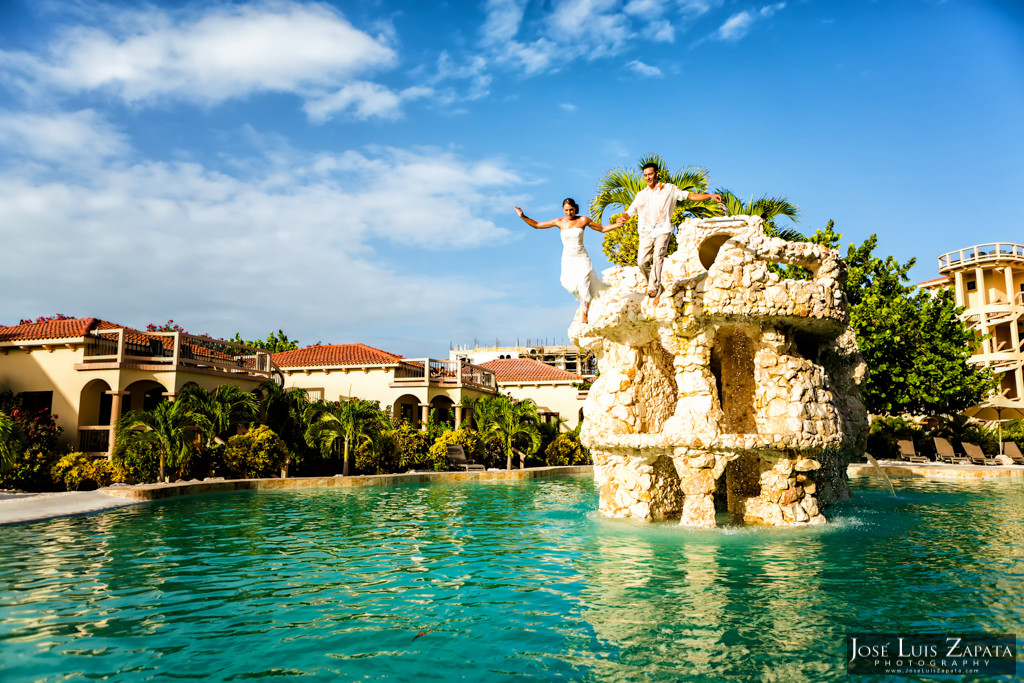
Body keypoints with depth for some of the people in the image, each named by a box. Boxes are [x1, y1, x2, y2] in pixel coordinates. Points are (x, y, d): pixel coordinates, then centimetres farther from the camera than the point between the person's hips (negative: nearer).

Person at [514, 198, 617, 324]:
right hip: (568, 259, 2)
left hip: (582, 258, -2)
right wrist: (523, 216, -2)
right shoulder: (559, 222, 2)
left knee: (583, 282, -19)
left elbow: (603, 229, 7)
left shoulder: (583, 220, -1)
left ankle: (584, 315, -6)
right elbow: (536, 225, 9)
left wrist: (617, 225, -8)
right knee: (569, 283, -16)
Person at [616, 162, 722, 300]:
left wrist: (710, 196, 1)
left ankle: (653, 289, -28)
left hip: (662, 230, -3)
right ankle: (657, 286, 11)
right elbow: (630, 211, 15)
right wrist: (621, 218, -8)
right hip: (646, 232, 3)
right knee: (642, 262, -9)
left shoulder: (669, 189, 13)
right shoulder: (641, 195, 20)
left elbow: (689, 195, 11)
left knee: (658, 257, -22)